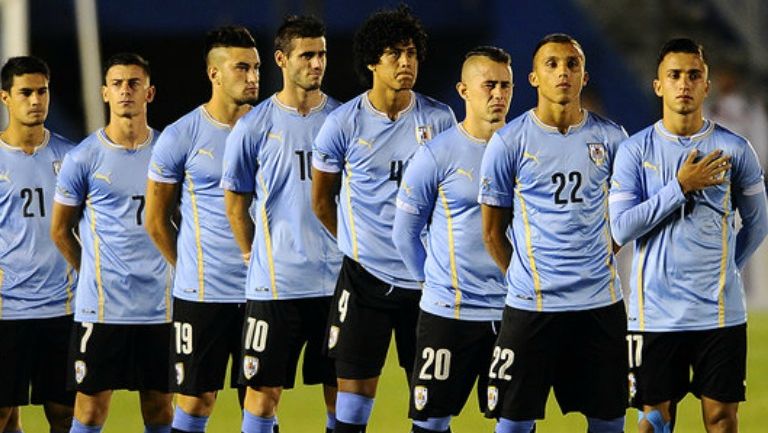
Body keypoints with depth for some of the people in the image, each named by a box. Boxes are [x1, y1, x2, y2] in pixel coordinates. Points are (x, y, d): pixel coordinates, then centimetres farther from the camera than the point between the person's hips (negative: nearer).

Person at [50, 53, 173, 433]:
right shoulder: (83, 158, -3)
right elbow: (60, 230, 7)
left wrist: (174, 267, 10)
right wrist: (94, 272, 6)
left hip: (160, 304, 3)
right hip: (100, 306, -3)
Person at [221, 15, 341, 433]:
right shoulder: (254, 126, -1)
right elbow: (236, 205, 7)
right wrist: (258, 257, 5)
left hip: (337, 282, 2)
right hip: (276, 284, -2)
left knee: (339, 389, 6)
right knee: (264, 388, -1)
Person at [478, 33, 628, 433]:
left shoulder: (610, 138, 4)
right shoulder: (508, 142, -2)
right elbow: (492, 231, 5)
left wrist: (600, 257, 12)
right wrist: (524, 278, 4)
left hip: (601, 304, 2)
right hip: (530, 307, -2)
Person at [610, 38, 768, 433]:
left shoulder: (735, 150, 2)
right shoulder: (635, 151, 0)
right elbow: (622, 229, -9)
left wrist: (722, 269, 9)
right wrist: (681, 186, -13)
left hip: (720, 311, 0)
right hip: (656, 312, 0)